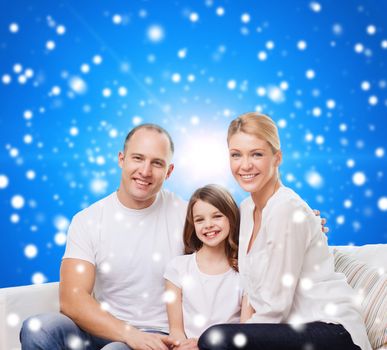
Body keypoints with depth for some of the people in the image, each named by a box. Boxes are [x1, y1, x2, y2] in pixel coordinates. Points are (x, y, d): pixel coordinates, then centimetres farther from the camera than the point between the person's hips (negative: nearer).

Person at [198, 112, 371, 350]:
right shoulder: (247, 208, 8)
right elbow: (253, 290, 10)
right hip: (295, 329, 8)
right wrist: (244, 324, -5)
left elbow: (274, 306, -17)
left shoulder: (288, 210, -18)